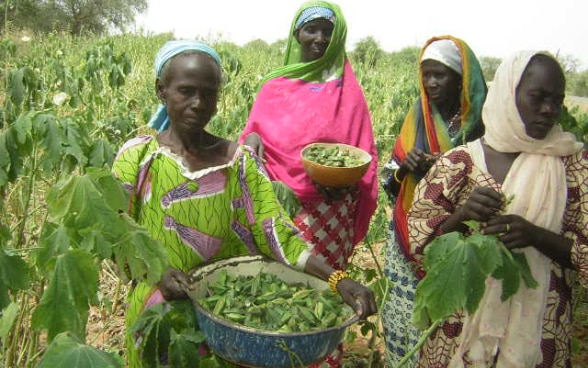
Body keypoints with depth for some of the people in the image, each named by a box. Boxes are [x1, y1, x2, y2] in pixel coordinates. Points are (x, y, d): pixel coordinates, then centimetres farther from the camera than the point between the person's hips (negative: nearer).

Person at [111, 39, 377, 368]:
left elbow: (277, 232, -13)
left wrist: (337, 278, -27)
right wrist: (156, 272, -28)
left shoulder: (240, 160, -6)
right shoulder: (137, 156, -8)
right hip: (159, 313, -1)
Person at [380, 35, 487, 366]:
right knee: (401, 315, 7)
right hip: (408, 237, 4)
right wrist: (405, 167, -11)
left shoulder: (481, 123, -5)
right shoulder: (418, 116, 6)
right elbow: (391, 181, 11)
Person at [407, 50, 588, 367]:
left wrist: (536, 236, -22)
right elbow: (419, 240, -4)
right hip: (461, 326, 0)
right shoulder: (459, 162, -6)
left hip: (538, 332, 1)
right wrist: (461, 216, -23)